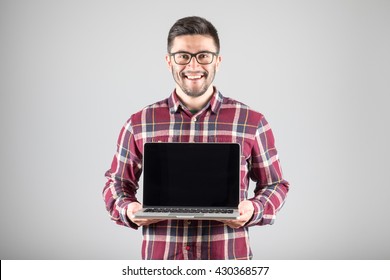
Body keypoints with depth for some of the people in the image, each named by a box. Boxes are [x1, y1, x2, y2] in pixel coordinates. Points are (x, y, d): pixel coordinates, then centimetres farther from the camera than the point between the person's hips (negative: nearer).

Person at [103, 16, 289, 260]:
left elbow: (275, 184, 9)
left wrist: (254, 210, -11)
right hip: (161, 258, 1)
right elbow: (117, 183, 13)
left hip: (229, 258, 0)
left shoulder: (251, 122, 1)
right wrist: (127, 210, -8)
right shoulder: (140, 124, 3)